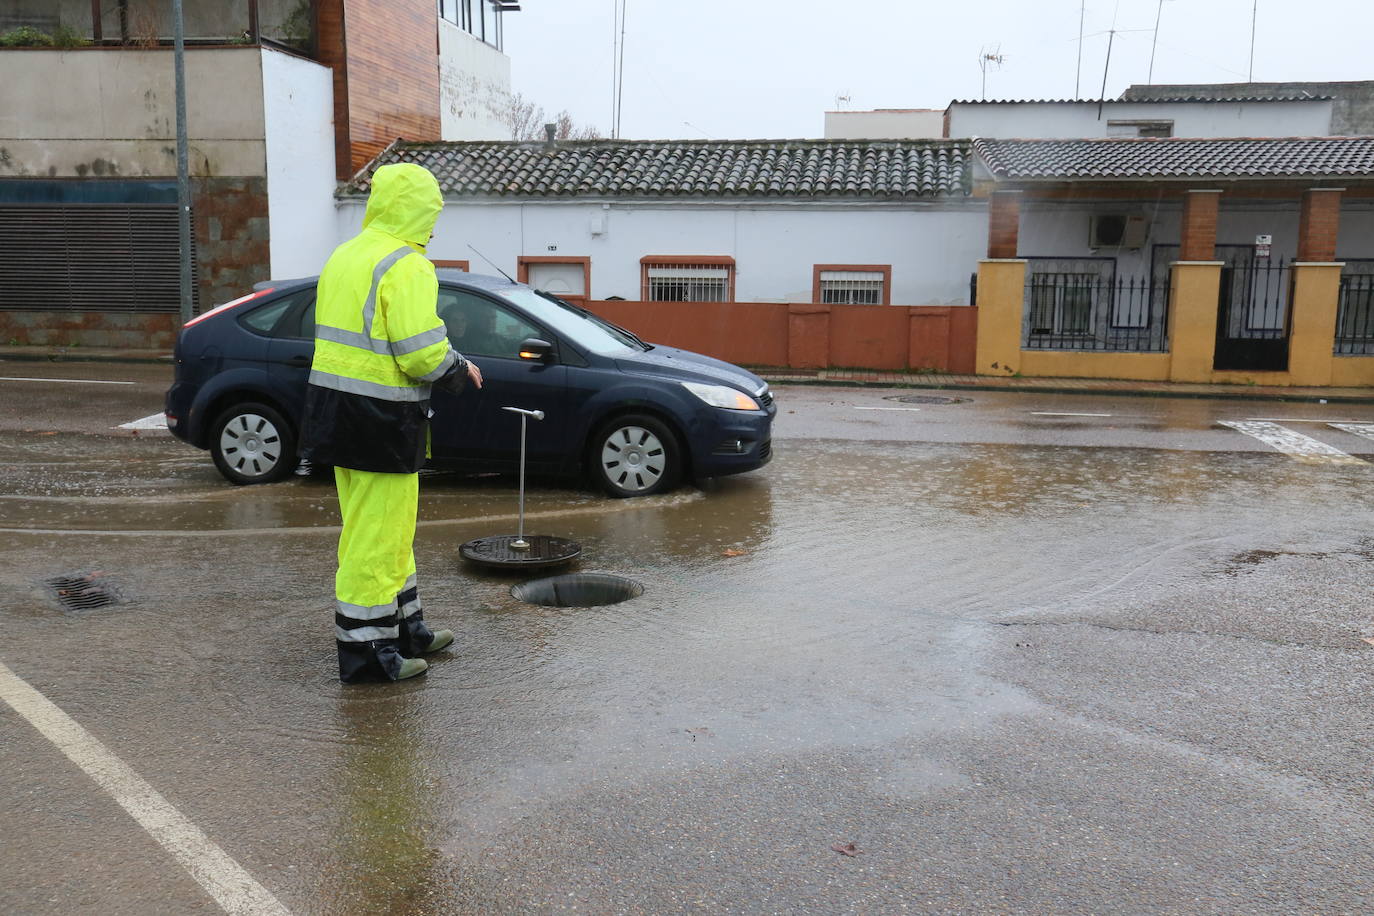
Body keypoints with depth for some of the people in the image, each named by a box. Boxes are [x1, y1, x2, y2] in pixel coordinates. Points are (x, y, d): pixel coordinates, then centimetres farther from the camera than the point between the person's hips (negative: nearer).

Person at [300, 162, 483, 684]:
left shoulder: (344, 256, 14)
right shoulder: (407, 268, -16)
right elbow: (422, 353, -23)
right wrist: (459, 371, -3)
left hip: (336, 406, 10)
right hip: (381, 420, -10)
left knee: (388, 525, 20)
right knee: (378, 532, 0)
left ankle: (406, 628, 33)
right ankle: (365, 649, 8)